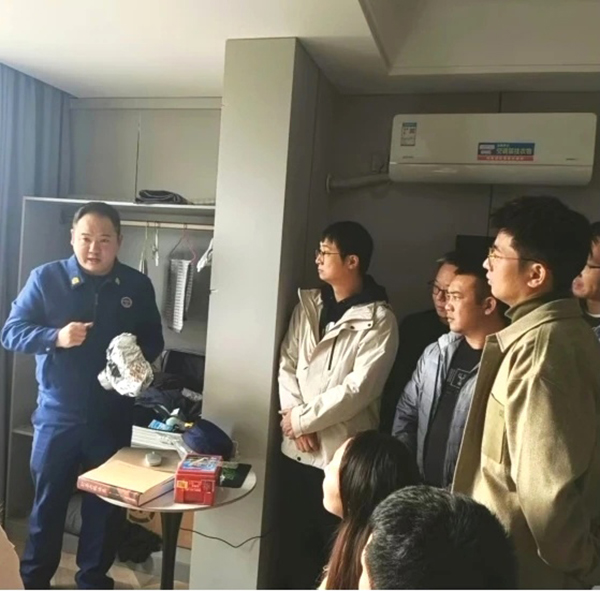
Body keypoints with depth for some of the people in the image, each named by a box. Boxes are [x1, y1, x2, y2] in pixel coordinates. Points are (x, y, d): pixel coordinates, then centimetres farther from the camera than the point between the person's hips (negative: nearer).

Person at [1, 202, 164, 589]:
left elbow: (154, 342, 7)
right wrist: (56, 337, -22)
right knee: (48, 500, 14)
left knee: (107, 503, 13)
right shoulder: (46, 278, -4)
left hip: (113, 418, 1)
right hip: (57, 415, -1)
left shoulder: (138, 286, 0)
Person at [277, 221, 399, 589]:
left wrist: (302, 419, -13)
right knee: (295, 539, 21)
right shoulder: (308, 305, 6)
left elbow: (358, 389, -18)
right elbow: (286, 362, 5)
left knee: (336, 548, 12)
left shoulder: (379, 321, -13)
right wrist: (293, 414, -10)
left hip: (343, 454, -5)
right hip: (296, 449, 6)